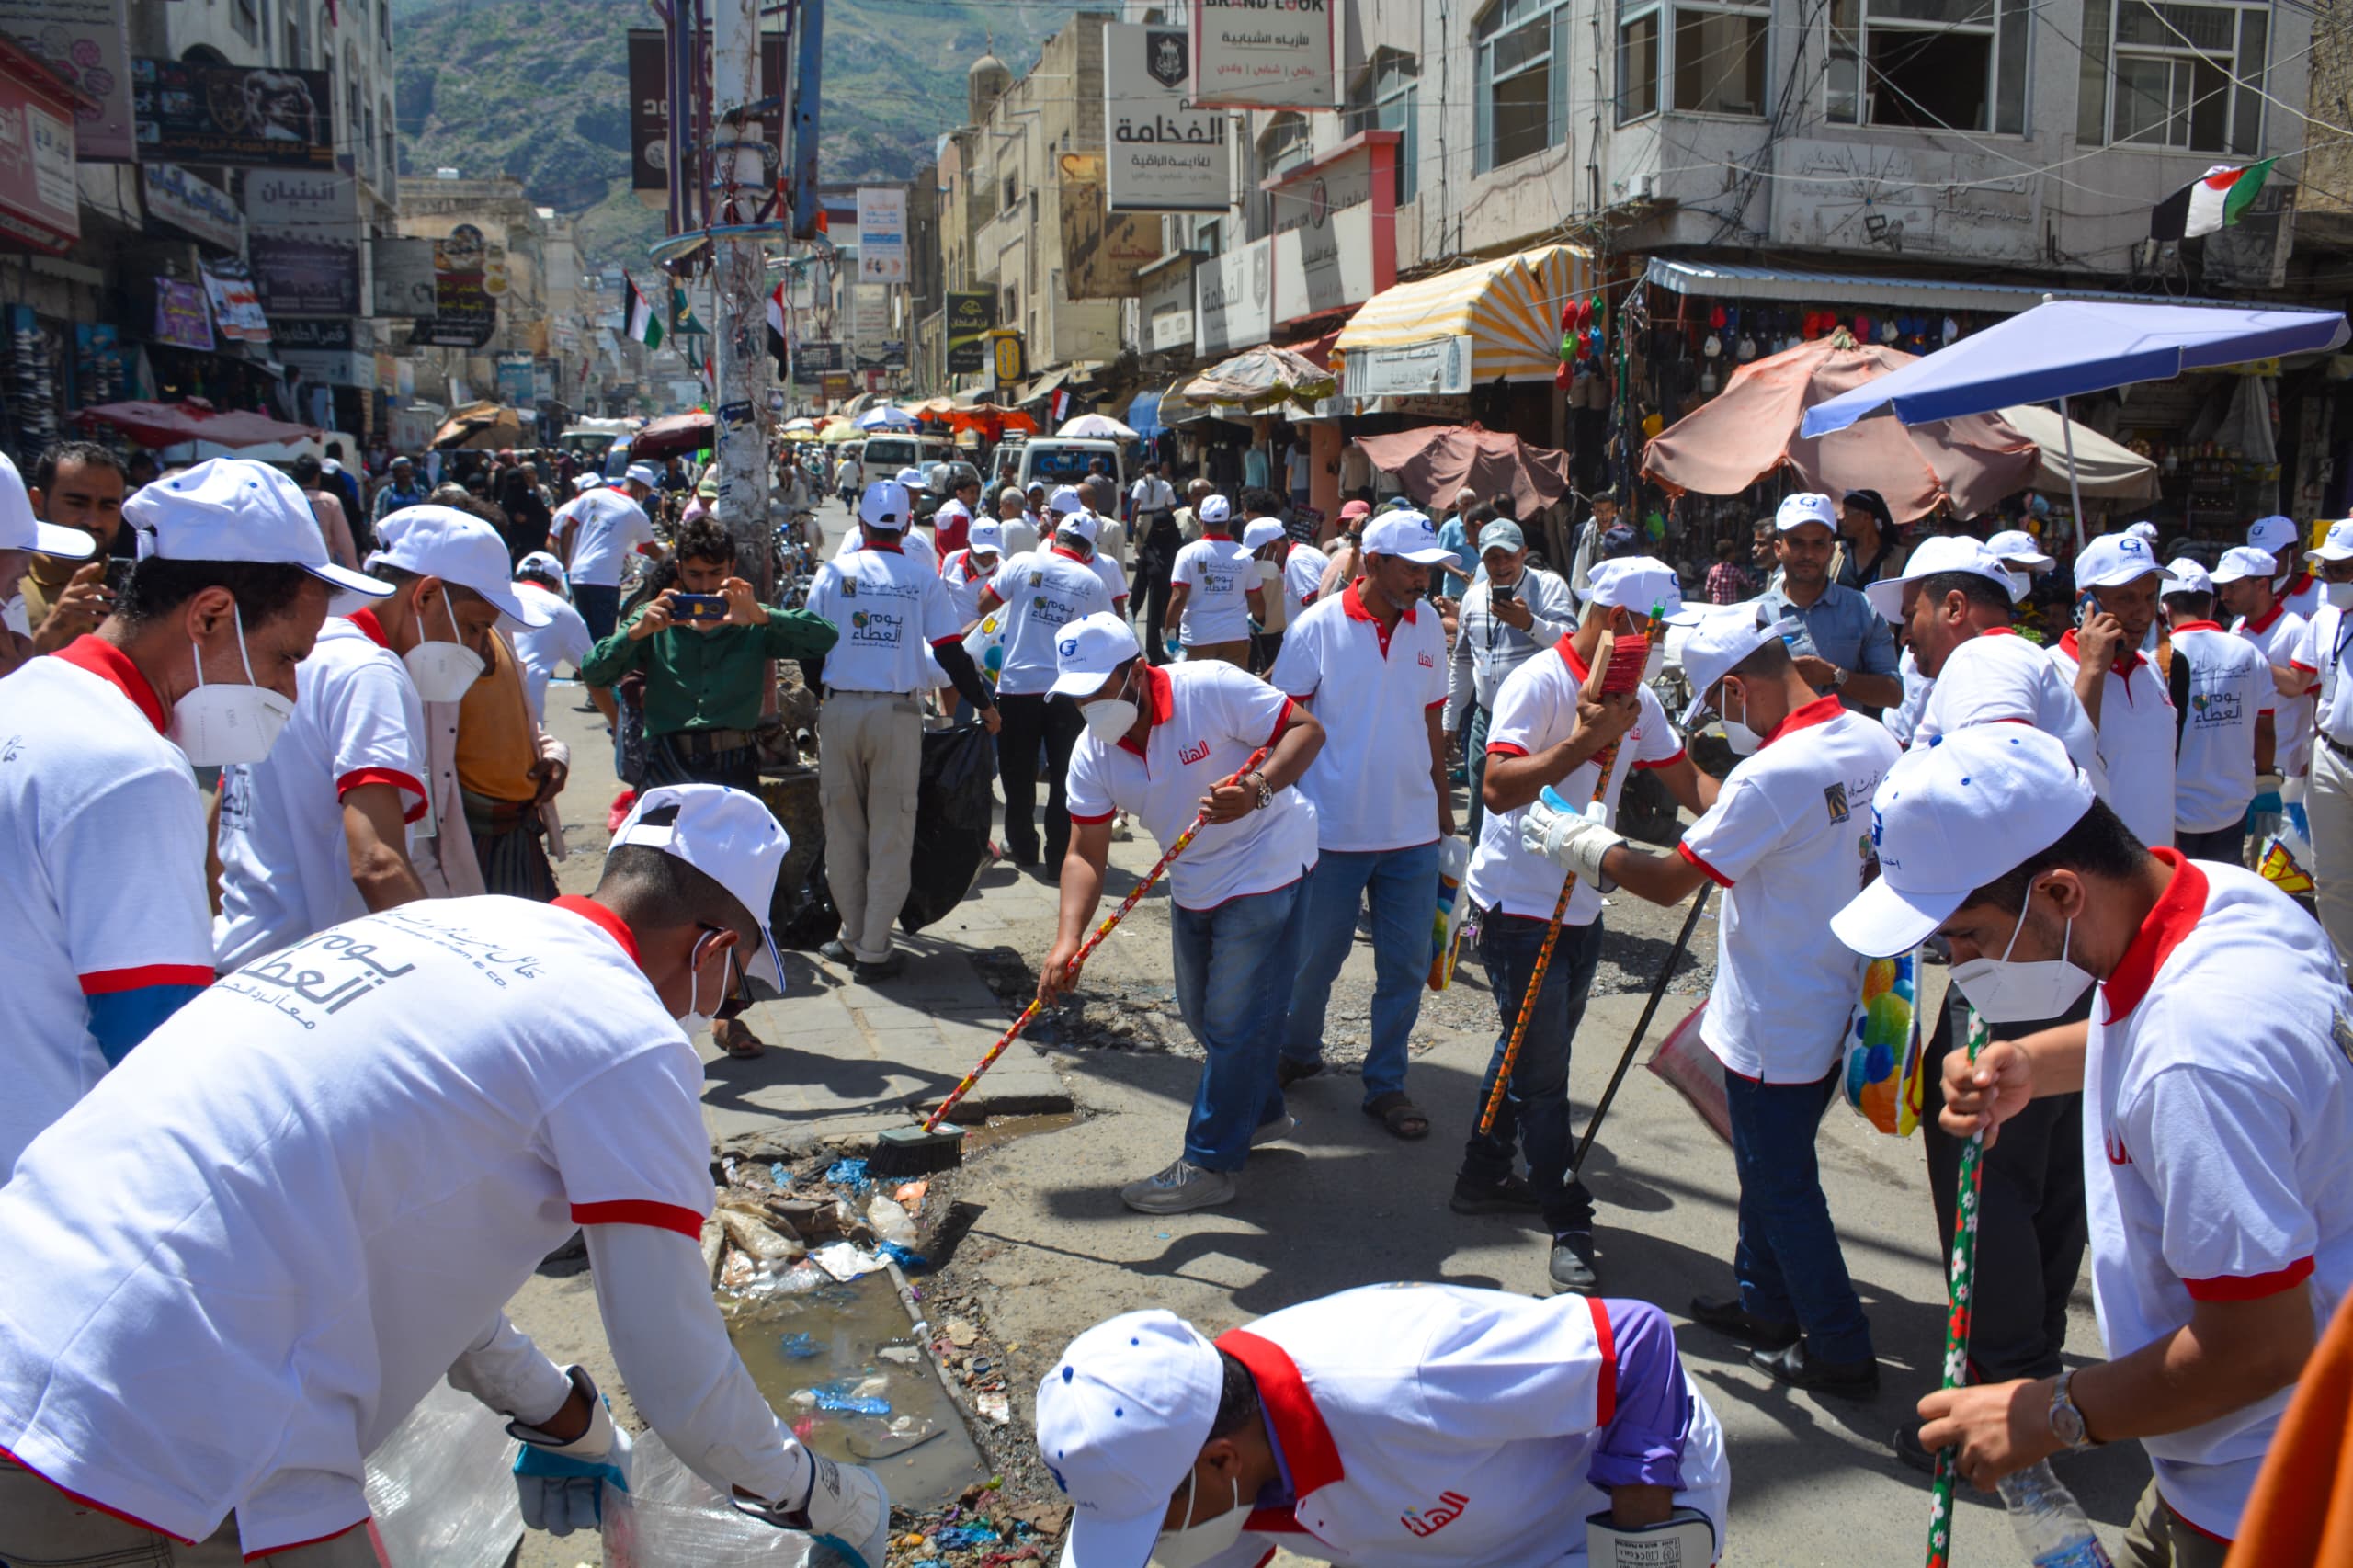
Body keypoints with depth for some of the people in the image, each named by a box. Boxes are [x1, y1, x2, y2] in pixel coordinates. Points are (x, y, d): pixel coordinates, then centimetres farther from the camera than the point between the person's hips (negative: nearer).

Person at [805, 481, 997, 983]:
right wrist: (984, 705, 14)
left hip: (839, 710, 1)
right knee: (891, 833, 3)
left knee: (843, 829, 12)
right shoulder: (924, 580, 1)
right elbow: (951, 653, 1)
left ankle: (853, 938, 19)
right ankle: (874, 951, 4)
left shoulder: (834, 572, 3)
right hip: (899, 714, -1)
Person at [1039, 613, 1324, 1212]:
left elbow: (1306, 729, -20)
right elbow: (1085, 854, -8)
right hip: (1193, 886, 7)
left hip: (1267, 866, -7)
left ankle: (1208, 1165, 7)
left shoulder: (1212, 688, -23)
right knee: (1203, 1017, 19)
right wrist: (1067, 941, -22)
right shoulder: (1092, 754, -7)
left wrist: (1257, 789, -37)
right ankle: (1261, 1112, 43)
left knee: (1234, 1022, -4)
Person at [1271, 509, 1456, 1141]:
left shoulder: (1427, 624, 4)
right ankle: (1296, 1053, 35)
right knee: (1316, 956, 10)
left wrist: (1443, 802, 16)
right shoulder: (1319, 626, -10)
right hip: (1333, 828, -4)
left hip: (1413, 830, 4)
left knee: (1406, 964, 8)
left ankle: (1386, 1083, 22)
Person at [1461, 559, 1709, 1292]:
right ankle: (1568, 1225, 9)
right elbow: (1497, 788, -26)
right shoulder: (1538, 682, -18)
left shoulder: (1635, 697, 7)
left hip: (1581, 907, 8)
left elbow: (1686, 780, 9)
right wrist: (1581, 742, -31)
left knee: (1530, 1053, 18)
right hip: (1519, 904, -8)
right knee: (1542, 1072, -1)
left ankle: (1483, 1178, 33)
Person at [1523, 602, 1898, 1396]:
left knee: (1782, 1184, 7)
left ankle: (1840, 1352, 19)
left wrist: (1576, 841, -6)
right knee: (1771, 1164, 23)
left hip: (1775, 1025, -9)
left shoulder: (1772, 775, -27)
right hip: (1836, 998, 9)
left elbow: (1668, 881, -20)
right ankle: (1766, 1306, 39)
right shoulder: (1873, 742, -2)